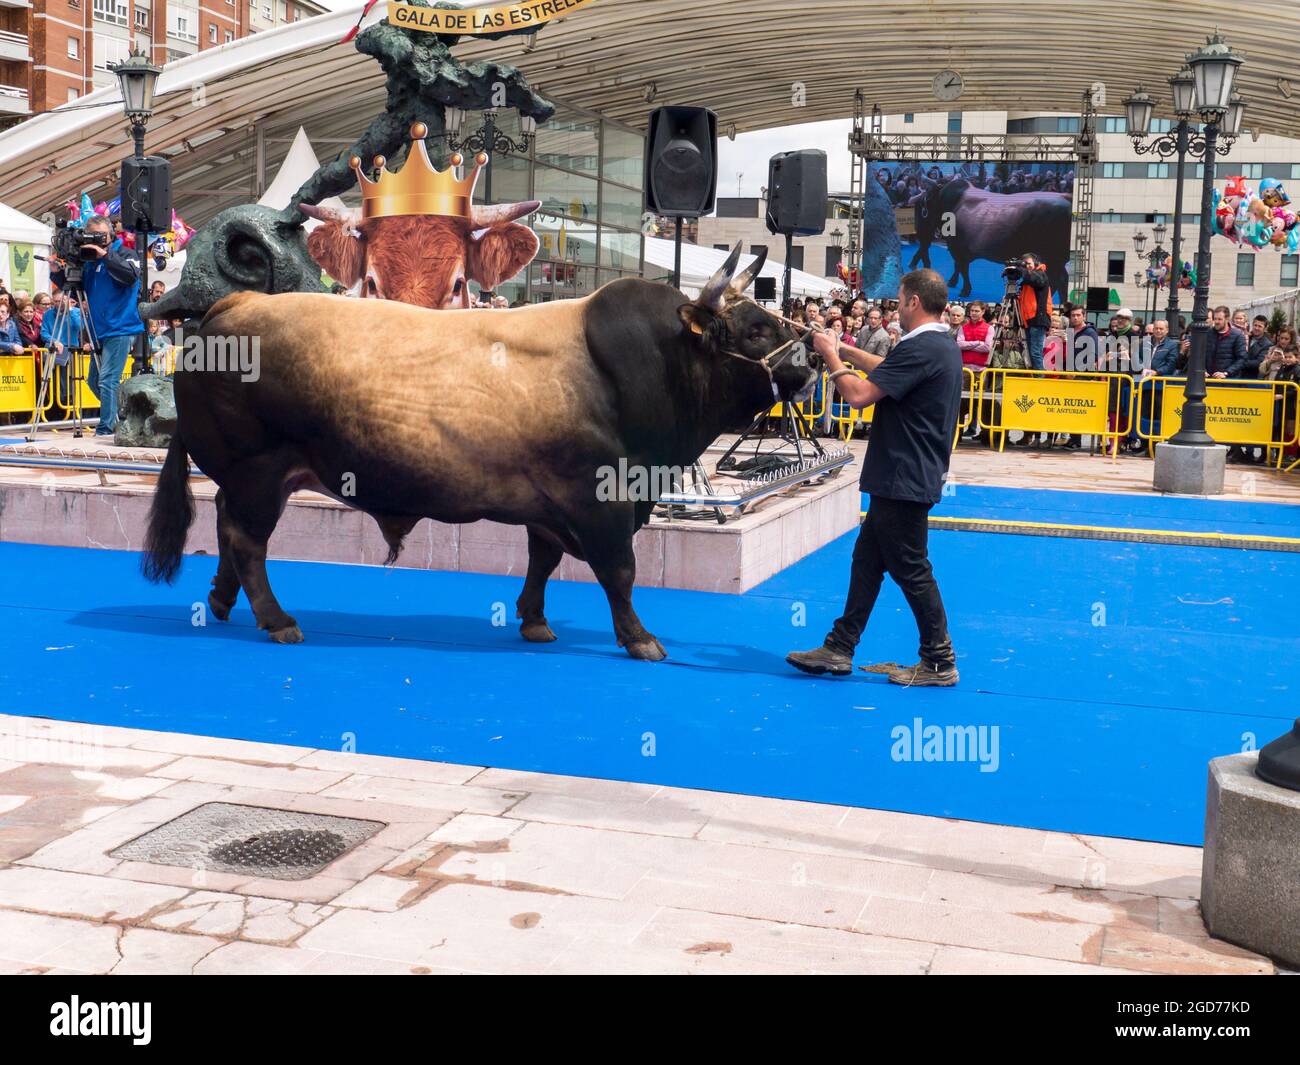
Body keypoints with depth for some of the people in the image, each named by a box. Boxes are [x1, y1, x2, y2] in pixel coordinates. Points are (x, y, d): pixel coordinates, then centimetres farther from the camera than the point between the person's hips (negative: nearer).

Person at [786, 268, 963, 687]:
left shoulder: (920, 348, -21)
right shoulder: (943, 345, 12)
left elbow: (859, 394, -22)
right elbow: (889, 371, 28)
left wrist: (831, 356, -7)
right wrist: (848, 350, 26)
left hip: (904, 482, -10)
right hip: (901, 478, 10)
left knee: (911, 569, -1)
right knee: (866, 561, 14)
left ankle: (939, 662, 8)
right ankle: (839, 648, 20)